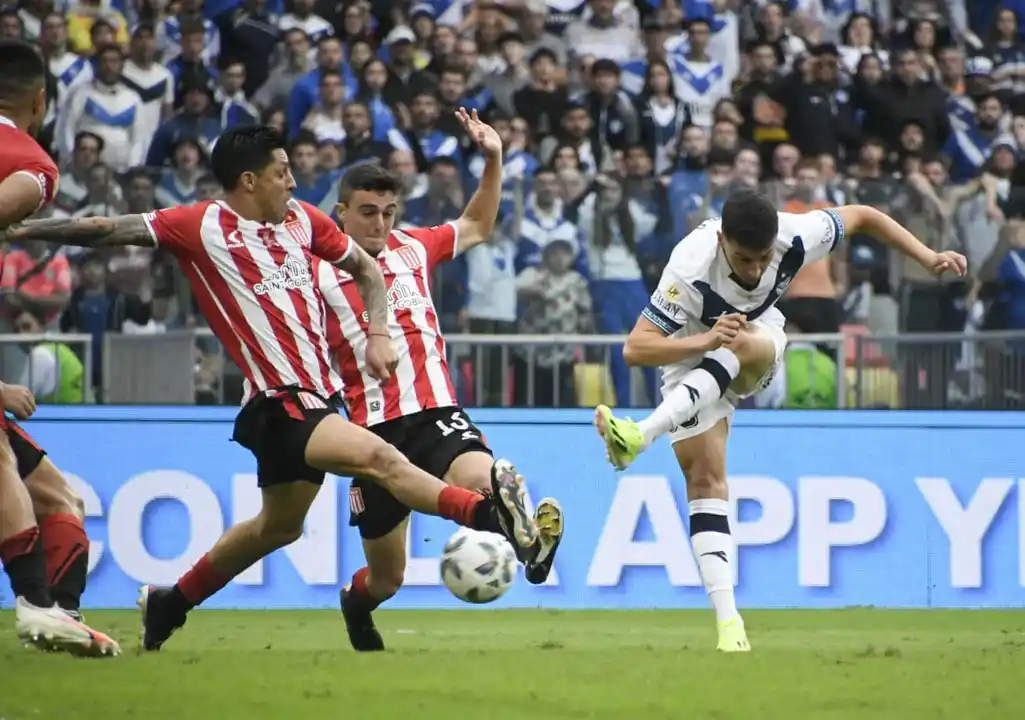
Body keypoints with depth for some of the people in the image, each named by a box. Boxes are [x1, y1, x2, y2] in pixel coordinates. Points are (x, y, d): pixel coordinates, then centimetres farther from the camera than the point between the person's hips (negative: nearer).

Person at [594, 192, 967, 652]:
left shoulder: (795, 237, -27)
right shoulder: (692, 268, -36)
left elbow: (860, 217, -7)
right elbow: (636, 348, -37)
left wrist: (929, 259, -11)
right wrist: (705, 340, -51)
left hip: (760, 343, 2)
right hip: (694, 353, -2)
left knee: (742, 347, -35)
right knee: (704, 477, -15)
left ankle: (641, 436, -44)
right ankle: (728, 623, -18)